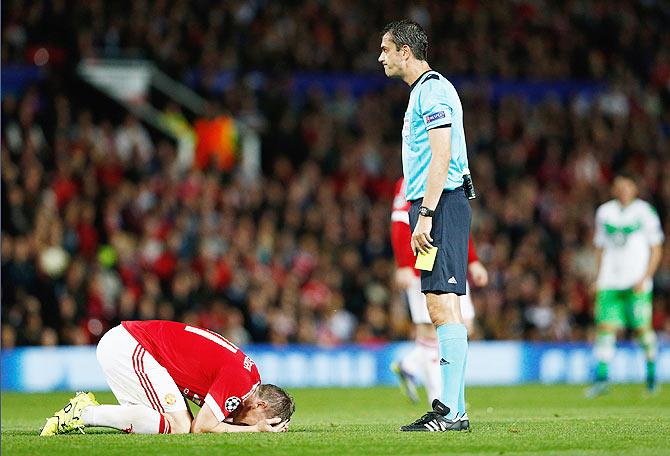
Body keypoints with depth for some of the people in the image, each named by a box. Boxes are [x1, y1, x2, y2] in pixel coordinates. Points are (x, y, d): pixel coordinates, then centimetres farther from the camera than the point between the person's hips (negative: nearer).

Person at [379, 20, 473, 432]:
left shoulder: (433, 90, -9)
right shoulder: (424, 90, 22)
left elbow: (442, 155, -18)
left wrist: (426, 214, -22)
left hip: (441, 205, -11)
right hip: (433, 207, 11)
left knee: (442, 303, -14)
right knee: (442, 306, 8)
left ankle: (451, 411, -19)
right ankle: (453, 409, 8)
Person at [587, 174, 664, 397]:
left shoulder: (645, 212, 0)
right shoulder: (604, 213, 12)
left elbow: (656, 250, 1)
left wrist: (644, 279, -9)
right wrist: (599, 279, 11)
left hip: (637, 283, -3)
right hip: (610, 282, 3)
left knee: (642, 328, -5)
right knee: (605, 326, -9)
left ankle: (651, 371, 15)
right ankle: (602, 377, -10)